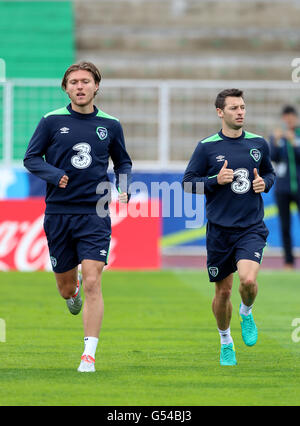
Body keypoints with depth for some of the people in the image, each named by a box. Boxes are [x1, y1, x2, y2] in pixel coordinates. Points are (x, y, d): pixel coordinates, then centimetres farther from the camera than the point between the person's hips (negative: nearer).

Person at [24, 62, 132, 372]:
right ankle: (73, 290, 48)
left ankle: (89, 354, -11)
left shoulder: (110, 125, 5)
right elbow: (31, 158, 3)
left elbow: (123, 162, 19)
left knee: (92, 283, -13)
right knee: (66, 287, 9)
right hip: (58, 213, 1)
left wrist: (124, 189, 0)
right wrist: (54, 175, -15)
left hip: (94, 215, -1)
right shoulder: (52, 121, 1)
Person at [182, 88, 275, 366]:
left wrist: (264, 183, -2)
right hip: (220, 230, 0)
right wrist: (216, 180, -15)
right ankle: (225, 341, 31)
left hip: (252, 228, 0)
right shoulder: (207, 147, -2)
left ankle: (247, 312, 12)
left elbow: (270, 173, 21)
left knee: (248, 279, -22)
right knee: (223, 291, 7)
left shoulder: (259, 144, 5)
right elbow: (188, 182, 0)